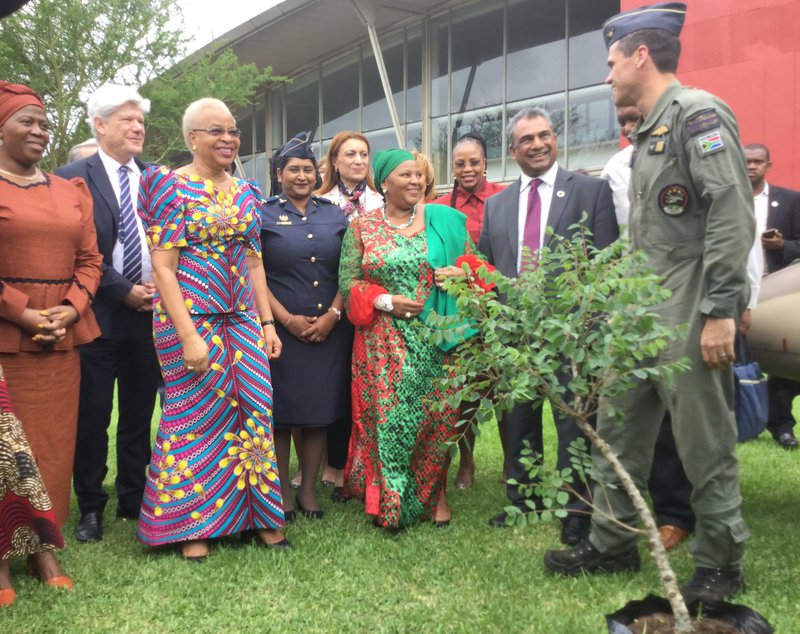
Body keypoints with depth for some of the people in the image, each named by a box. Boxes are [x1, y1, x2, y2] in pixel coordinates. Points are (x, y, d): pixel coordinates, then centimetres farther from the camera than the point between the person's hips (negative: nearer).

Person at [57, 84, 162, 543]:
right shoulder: (73, 177, -3)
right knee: (93, 415, 5)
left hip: (151, 314, 4)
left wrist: (159, 291, -4)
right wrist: (124, 291, -13)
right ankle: (91, 507, 19)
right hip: (99, 314, -3)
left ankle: (134, 500, 24)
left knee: (139, 414, 11)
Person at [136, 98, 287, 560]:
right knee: (196, 416, 2)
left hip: (243, 319, 5)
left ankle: (260, 514, 20)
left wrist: (267, 323, 8)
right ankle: (192, 525, 17)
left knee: (255, 412, 5)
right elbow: (163, 267, -11)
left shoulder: (247, 192, 12)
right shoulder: (172, 187, -5)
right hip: (191, 318, -5)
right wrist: (188, 336, -18)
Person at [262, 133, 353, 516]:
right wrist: (288, 319, -12)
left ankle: (309, 489, 19)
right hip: (281, 330, -2)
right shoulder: (263, 215, 3)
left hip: (330, 331, 3)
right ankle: (282, 491, 18)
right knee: (280, 412, 4)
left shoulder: (334, 216, 11)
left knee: (319, 411, 7)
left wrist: (332, 315, -7)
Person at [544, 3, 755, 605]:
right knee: (619, 427, 12)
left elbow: (733, 213, -19)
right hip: (641, 309, 9)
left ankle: (720, 562, 19)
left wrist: (720, 311, -22)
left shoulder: (698, 112, -10)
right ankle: (612, 543, 26)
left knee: (704, 440, 2)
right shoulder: (648, 131, 17)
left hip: (690, 312, -9)